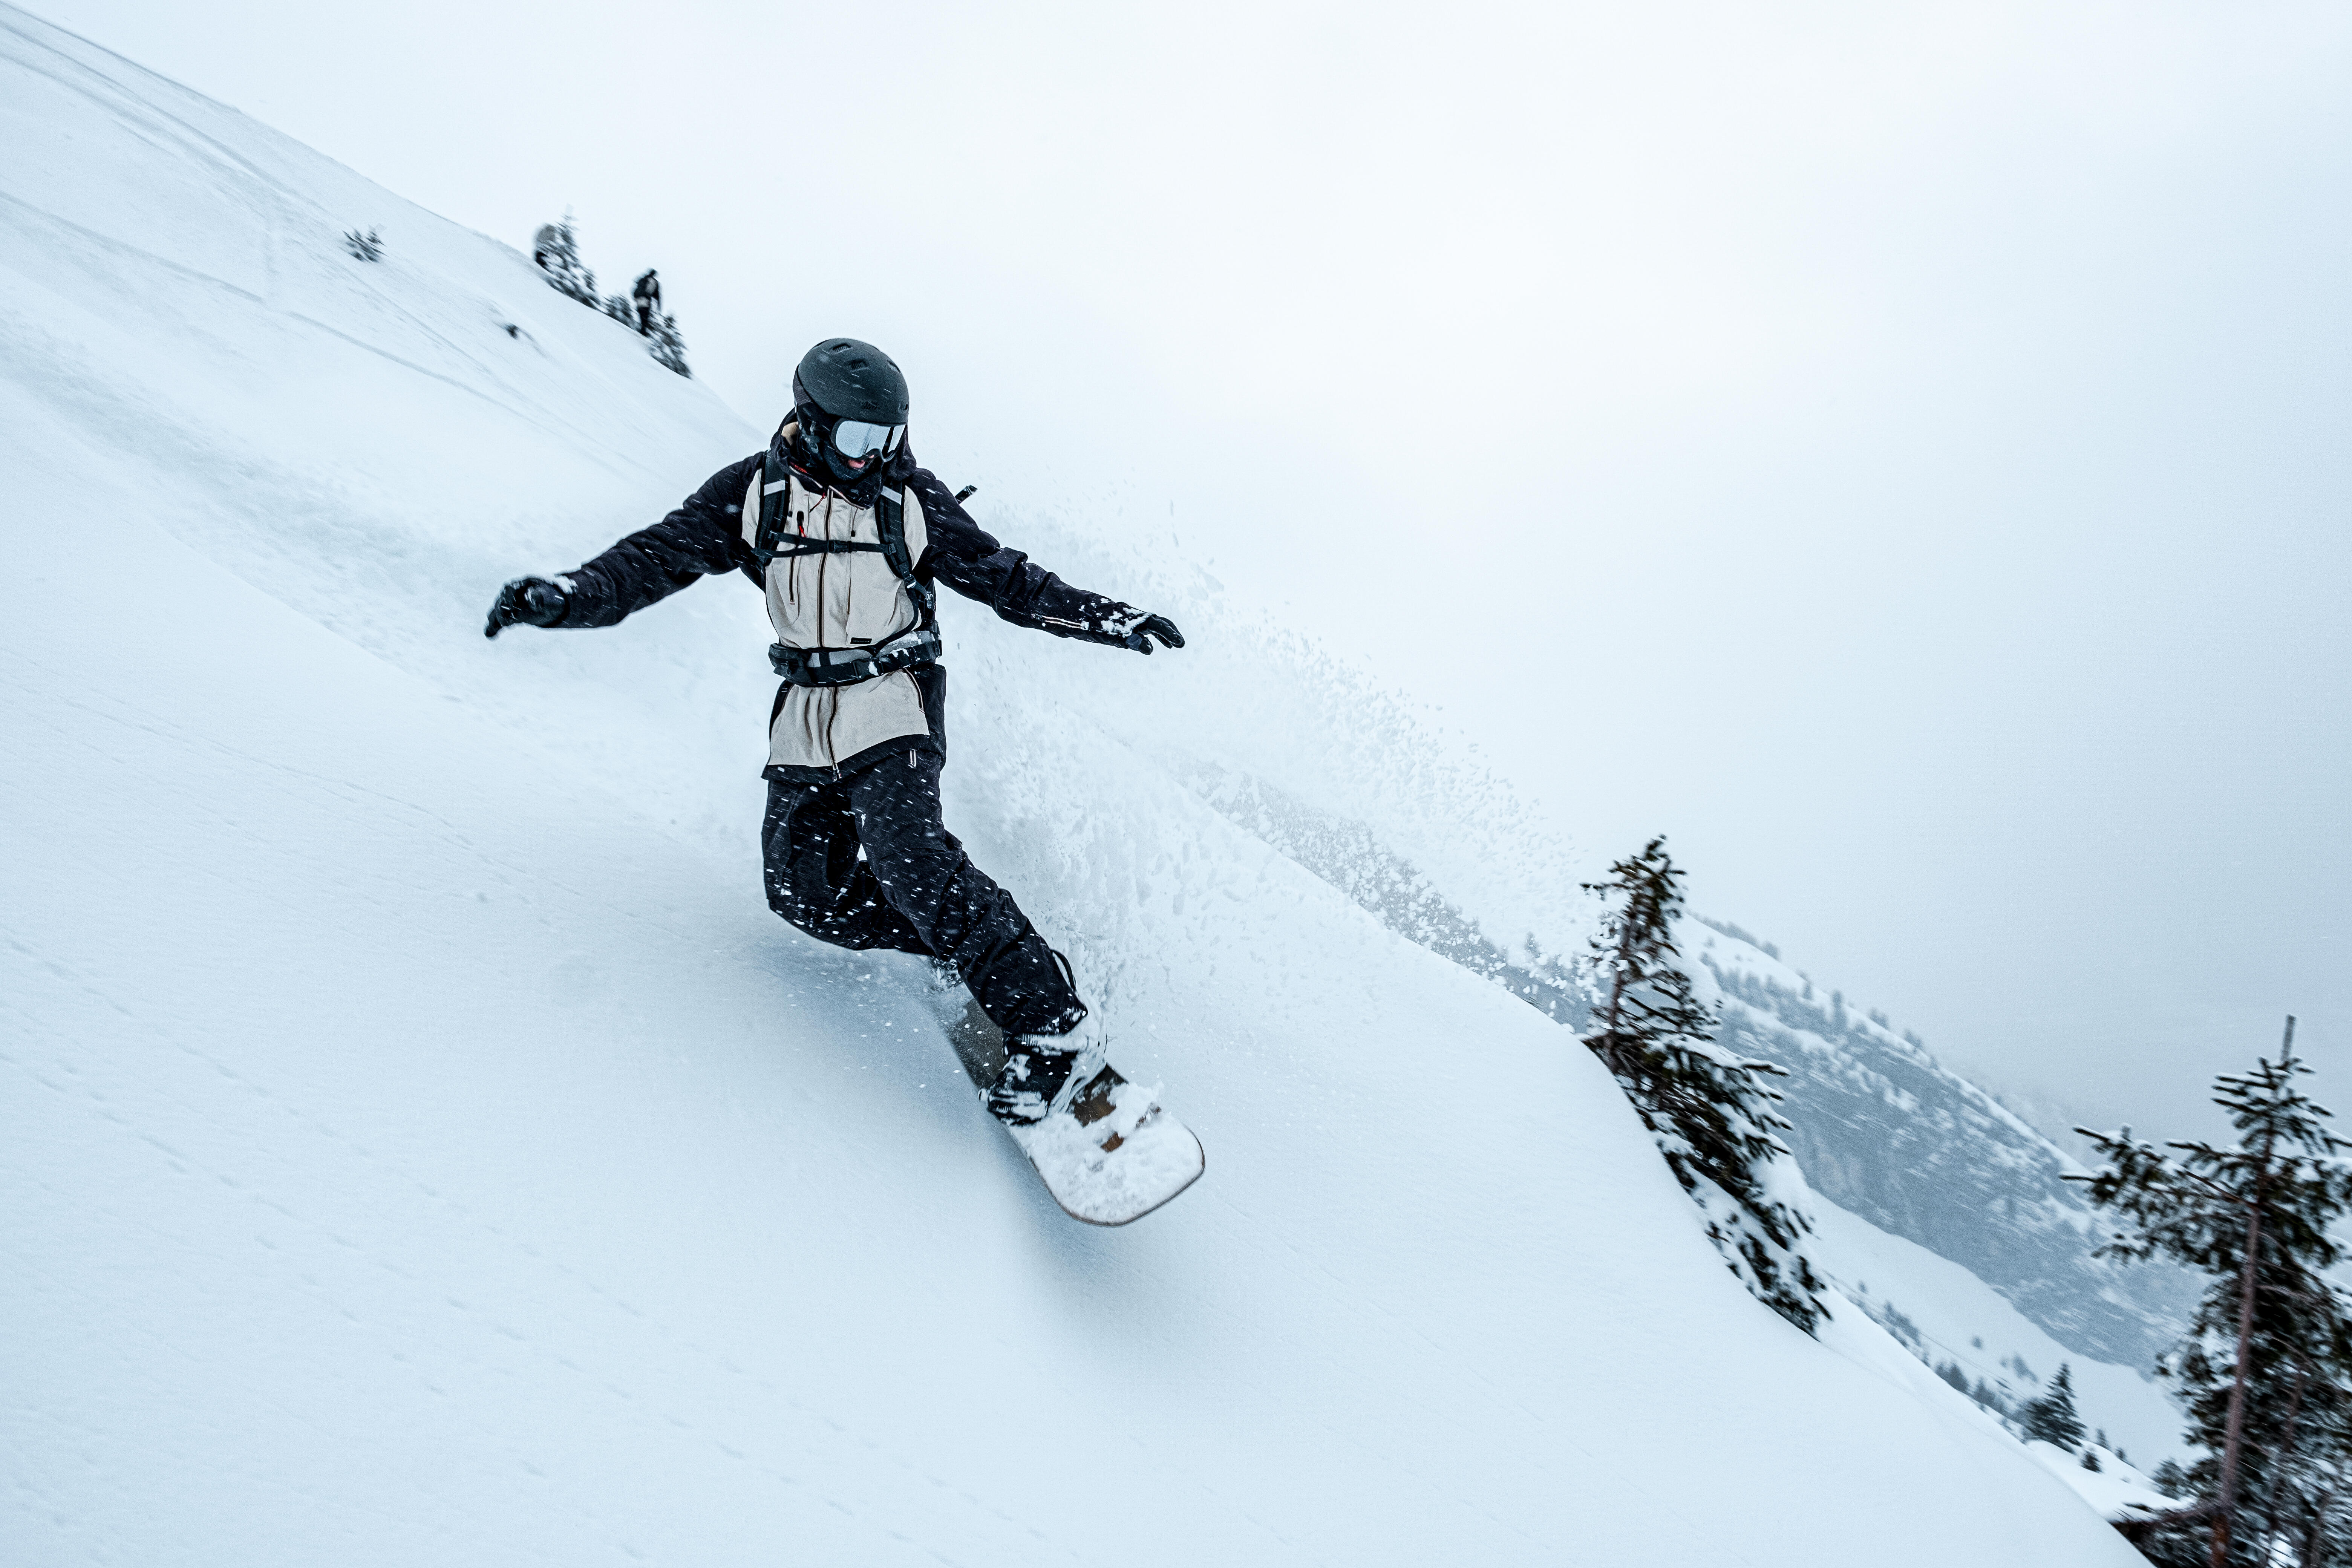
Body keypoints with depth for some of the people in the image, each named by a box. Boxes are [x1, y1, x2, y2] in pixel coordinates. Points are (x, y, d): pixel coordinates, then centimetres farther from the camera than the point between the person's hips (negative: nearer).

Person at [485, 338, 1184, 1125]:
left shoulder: (912, 498, -3)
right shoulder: (754, 491, 1)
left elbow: (1005, 577, 3)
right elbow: (659, 556, -1)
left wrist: (1109, 618, -1)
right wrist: (566, 594, -18)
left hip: (893, 703, -4)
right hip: (806, 713, 5)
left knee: (908, 857, -23)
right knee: (803, 886, -1)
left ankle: (1044, 1016, -20)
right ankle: (962, 944, 12)